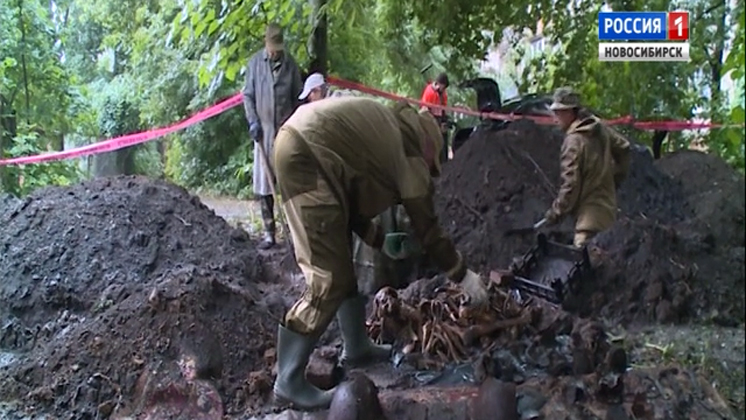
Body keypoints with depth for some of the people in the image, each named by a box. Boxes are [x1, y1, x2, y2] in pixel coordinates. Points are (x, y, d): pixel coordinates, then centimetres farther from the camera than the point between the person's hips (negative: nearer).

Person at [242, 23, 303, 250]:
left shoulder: (291, 64, 1)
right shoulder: (255, 63, 1)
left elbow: (298, 98, 7)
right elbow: (248, 95, 5)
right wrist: (253, 121, -6)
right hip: (263, 130, 1)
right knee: (263, 185, 3)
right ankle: (269, 233, 11)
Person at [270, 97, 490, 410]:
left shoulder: (386, 133, 27)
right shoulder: (410, 151, 4)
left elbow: (351, 198, 28)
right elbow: (426, 227, 7)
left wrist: (381, 241, 33)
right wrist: (462, 275, 17)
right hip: (307, 153, -10)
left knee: (342, 261, 20)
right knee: (329, 278, -7)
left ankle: (357, 348, 33)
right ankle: (288, 382, 0)